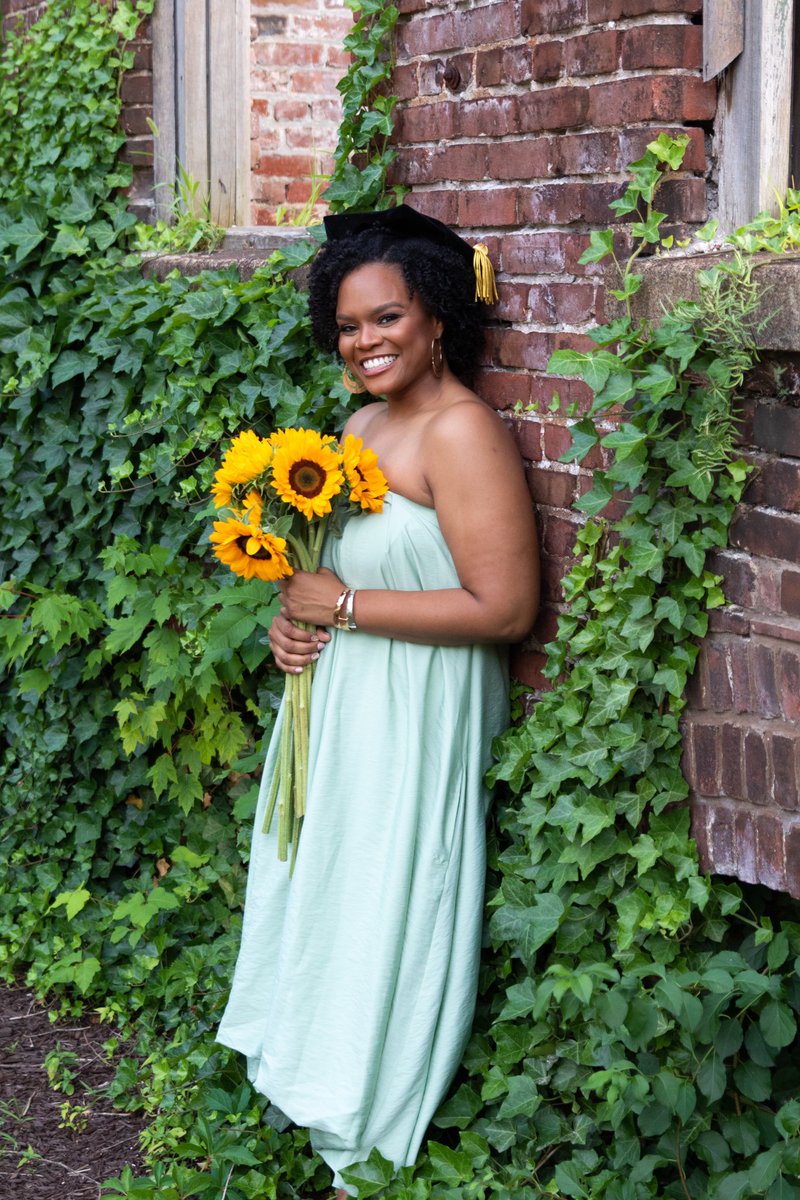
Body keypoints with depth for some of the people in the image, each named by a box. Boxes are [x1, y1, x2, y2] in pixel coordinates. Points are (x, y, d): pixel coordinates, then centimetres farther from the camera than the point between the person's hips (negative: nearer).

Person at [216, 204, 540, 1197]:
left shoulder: (461, 433, -19)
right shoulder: (361, 424, 8)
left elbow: (504, 608, -24)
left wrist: (344, 606, -20)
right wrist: (291, 613, -2)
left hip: (415, 728, -9)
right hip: (334, 709, 9)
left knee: (384, 915, 4)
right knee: (321, 897, 19)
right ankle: (313, 1094, 37)